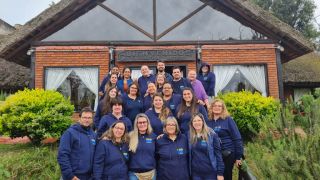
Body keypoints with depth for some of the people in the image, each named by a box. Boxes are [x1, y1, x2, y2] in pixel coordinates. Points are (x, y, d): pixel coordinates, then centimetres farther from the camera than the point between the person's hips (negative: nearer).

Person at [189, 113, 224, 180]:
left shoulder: (212, 134, -6)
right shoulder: (189, 135, 0)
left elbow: (218, 153, -6)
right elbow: (189, 155, 8)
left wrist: (220, 173, -8)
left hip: (210, 172, -2)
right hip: (195, 173, 2)